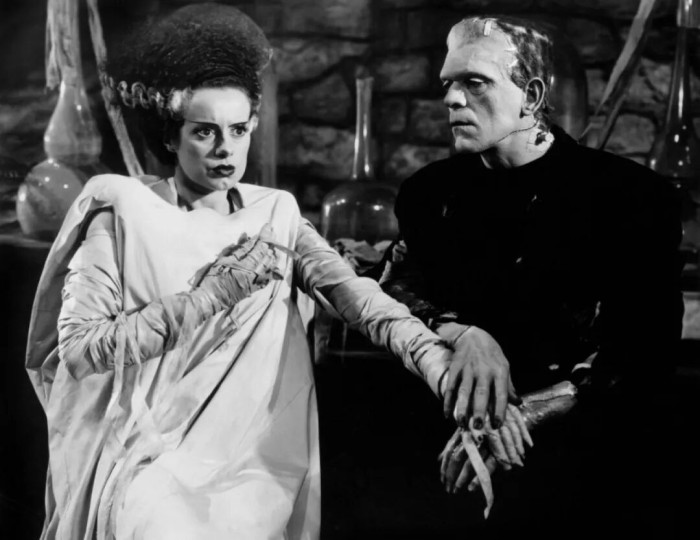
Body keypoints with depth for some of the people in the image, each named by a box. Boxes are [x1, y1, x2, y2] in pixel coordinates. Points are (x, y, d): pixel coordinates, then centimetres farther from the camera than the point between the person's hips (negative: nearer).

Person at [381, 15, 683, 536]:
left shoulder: (633, 194, -5)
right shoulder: (432, 191, 8)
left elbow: (646, 349, -11)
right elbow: (398, 292, -2)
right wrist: (465, 335, -24)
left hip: (600, 460, -2)